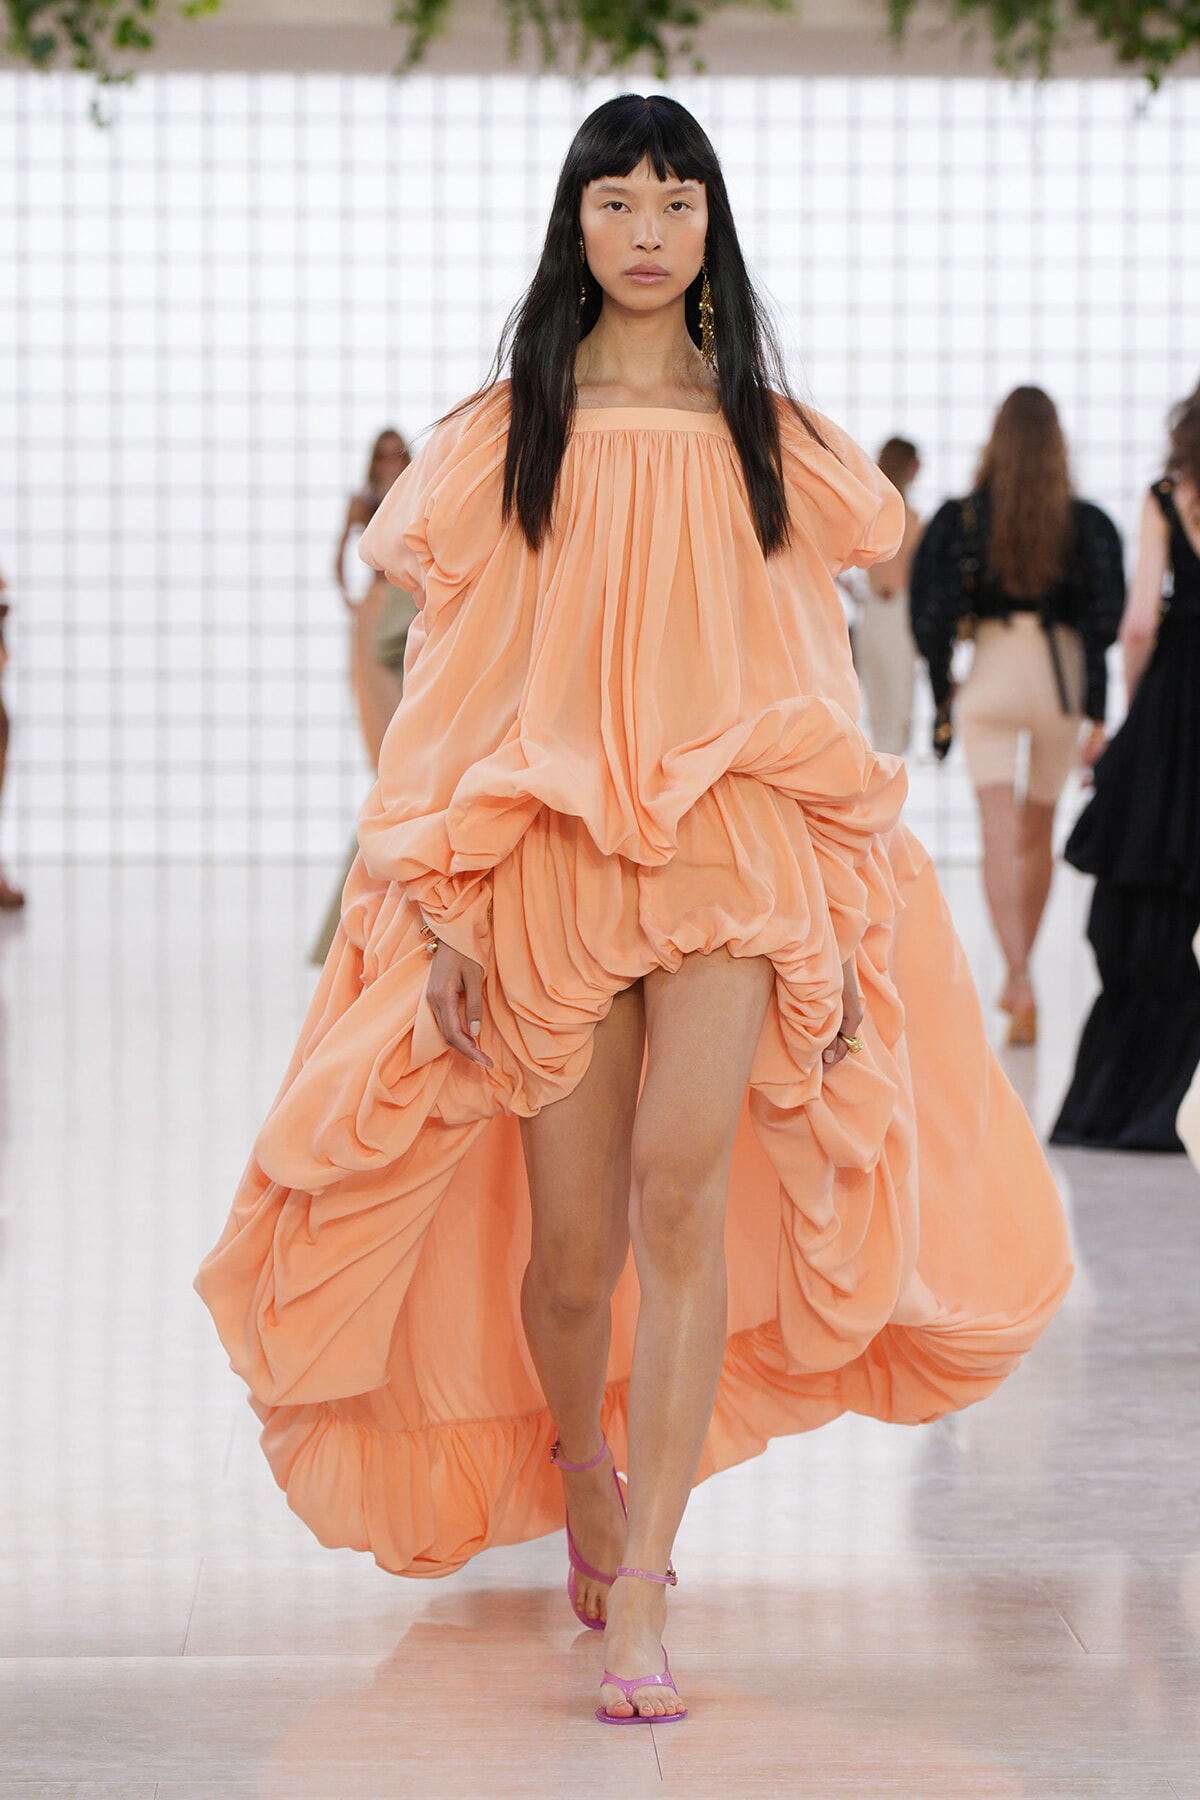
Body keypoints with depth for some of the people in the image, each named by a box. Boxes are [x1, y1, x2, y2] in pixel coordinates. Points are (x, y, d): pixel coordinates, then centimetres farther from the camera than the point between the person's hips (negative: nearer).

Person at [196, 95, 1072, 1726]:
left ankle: (640, 1595, -22)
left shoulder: (769, 435, 11)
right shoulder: (502, 434, 7)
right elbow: (450, 690, 5)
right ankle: (588, 1496, 34)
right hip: (548, 846, 0)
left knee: (684, 1178, -22)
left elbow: (816, 685, 12)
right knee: (571, 1243, 2)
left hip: (730, 839, 0)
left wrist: (843, 919, 7)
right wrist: (443, 916, -3)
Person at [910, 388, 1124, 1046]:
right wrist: (1097, 718, -5)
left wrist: (941, 703, 7)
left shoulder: (960, 519, -3)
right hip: (1062, 678, 2)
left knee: (999, 837, -8)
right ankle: (1020, 980, 28)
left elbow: (933, 620, -3)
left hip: (991, 677, -2)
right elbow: (1104, 622, -8)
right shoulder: (1087, 523, -2)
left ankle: (1019, 975, -28)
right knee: (1039, 831, 18)